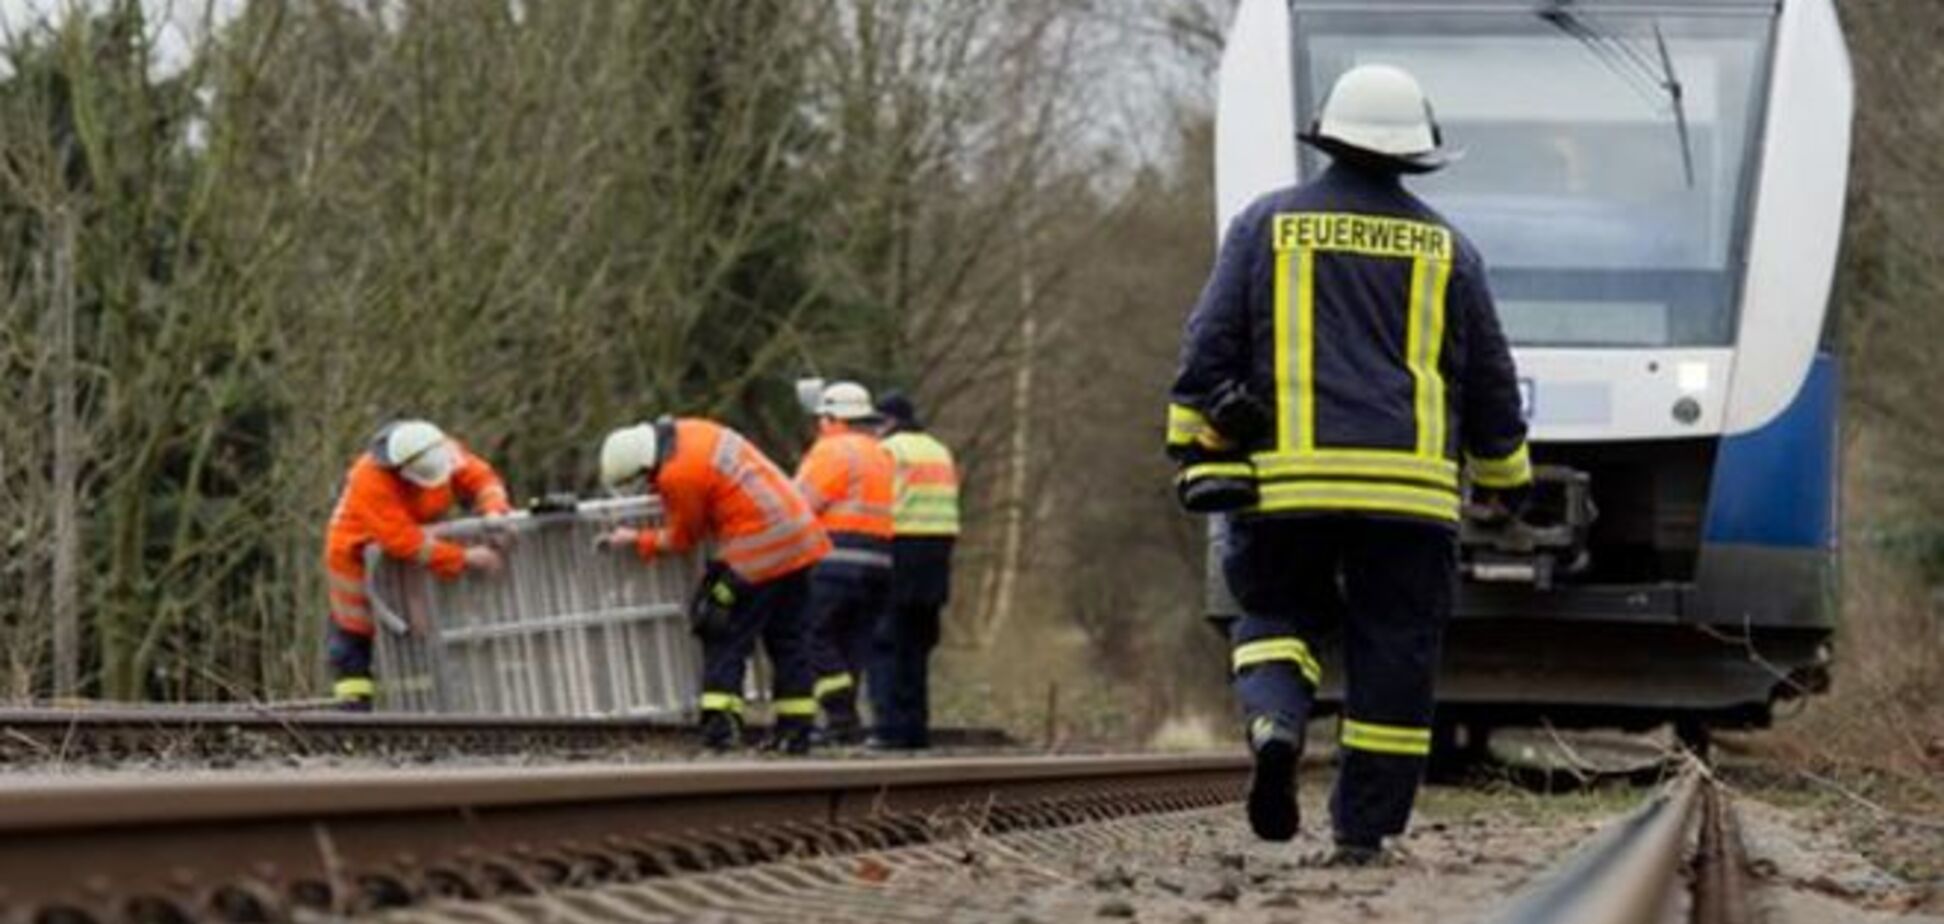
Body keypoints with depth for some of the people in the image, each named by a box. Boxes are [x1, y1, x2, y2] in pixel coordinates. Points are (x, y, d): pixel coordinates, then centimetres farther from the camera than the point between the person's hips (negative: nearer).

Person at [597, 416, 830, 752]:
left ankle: (720, 724, -10)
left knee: (725, 637, -2)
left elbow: (681, 539, -2)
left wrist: (637, 541, 12)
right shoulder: (687, 431, 7)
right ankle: (796, 730, 14)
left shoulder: (680, 476, -19)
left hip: (760, 552, -9)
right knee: (787, 640, 12)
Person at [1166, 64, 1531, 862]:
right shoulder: (1445, 249, 9)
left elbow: (1211, 347, 1)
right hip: (1409, 486, 0)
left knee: (1276, 613, 16)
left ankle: (1274, 721, -16)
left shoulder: (1267, 226, 6)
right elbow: (1490, 381, 15)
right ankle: (1364, 829, 5)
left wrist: (1196, 454, 5)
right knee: (1393, 654, 6)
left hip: (1287, 482, 0)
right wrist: (1505, 484, 26)